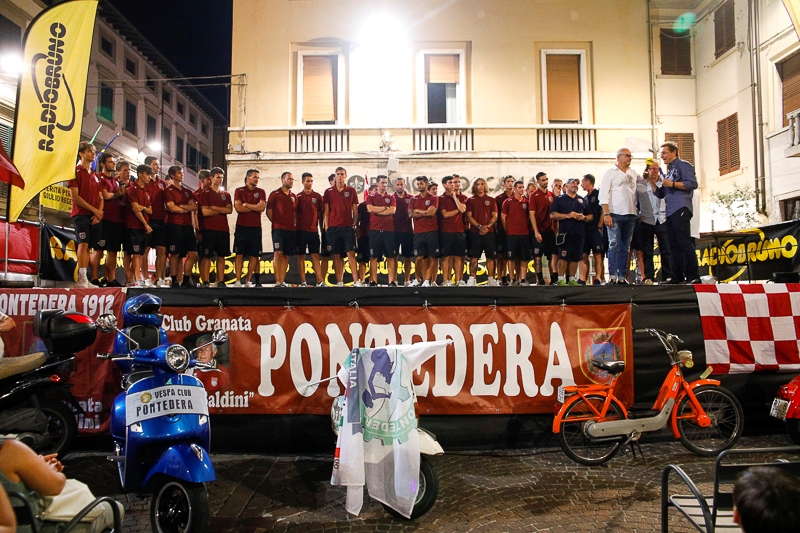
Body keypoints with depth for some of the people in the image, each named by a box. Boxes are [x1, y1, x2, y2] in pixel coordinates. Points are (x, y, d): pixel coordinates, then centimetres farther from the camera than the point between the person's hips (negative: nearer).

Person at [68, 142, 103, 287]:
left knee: (88, 247, 4)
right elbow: (74, 196, -8)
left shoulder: (95, 176, 21)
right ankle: (82, 279, -21)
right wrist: (94, 210, -10)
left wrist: (99, 213, -2)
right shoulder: (76, 171, 1)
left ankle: (85, 280, 5)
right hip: (81, 214, -6)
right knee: (83, 244, -17)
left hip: (95, 217, 6)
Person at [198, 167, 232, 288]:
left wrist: (214, 207, -7)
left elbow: (229, 210, 2)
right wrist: (222, 210, -1)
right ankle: (206, 282, -3)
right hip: (209, 229, -4)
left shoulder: (226, 194, 16)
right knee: (206, 256, -4)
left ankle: (221, 282, 8)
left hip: (223, 229, 4)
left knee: (221, 256, 5)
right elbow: (205, 212, -8)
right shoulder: (205, 194, 4)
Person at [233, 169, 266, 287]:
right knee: (239, 254, -3)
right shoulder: (239, 191, 6)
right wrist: (255, 208, -4)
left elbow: (262, 207, -7)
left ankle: (248, 281, 8)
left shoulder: (261, 192, 10)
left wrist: (246, 204, -5)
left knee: (254, 255, 1)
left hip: (255, 228, 2)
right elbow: (238, 208, -8)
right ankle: (238, 281, -1)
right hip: (241, 227, -1)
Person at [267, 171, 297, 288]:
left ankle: (282, 281, 8)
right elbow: (269, 212, 0)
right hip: (278, 229, -5)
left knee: (286, 255, 5)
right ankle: (277, 281, -12)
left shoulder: (294, 196, 16)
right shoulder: (274, 194, 2)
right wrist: (276, 223, 0)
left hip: (291, 229, 5)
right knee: (278, 253, -12)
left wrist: (295, 224, 8)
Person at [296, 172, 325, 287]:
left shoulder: (317, 196, 8)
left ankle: (320, 281, -4)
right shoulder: (298, 197, 5)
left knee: (315, 256, -1)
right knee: (301, 256, 2)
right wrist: (295, 228, 2)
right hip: (301, 231, -1)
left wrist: (322, 229, 8)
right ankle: (303, 281, 6)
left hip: (314, 231, 1)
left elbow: (320, 214, 10)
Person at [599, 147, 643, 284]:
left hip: (630, 215, 5)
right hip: (615, 214, -5)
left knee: (625, 247, 6)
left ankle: (622, 277, 8)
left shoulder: (633, 173, 17)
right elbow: (604, 195, -4)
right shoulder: (610, 173, 3)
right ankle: (612, 276, -10)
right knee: (614, 245, -10)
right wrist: (606, 214, -13)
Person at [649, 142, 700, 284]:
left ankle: (693, 276, -12)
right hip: (670, 212, 9)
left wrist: (672, 184, -13)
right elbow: (660, 194, 25)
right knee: (674, 246, 7)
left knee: (685, 243, -12)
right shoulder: (669, 171, 25)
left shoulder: (683, 165, 1)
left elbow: (692, 183, -12)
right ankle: (677, 276, 9)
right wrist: (651, 181, 14)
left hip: (680, 209, -9)